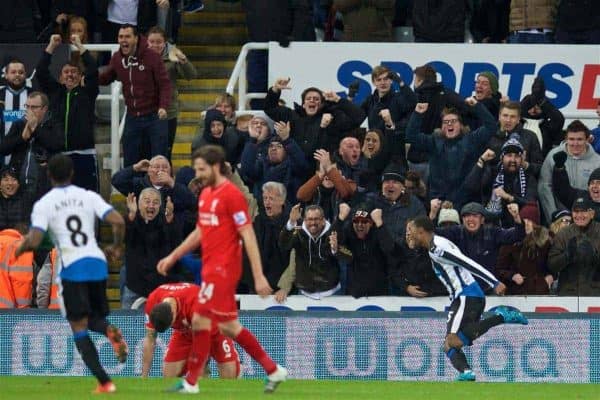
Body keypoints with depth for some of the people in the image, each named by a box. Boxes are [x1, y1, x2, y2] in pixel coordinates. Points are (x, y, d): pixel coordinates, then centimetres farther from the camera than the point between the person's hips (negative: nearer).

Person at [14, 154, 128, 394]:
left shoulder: (43, 204, 0)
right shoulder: (89, 197, 7)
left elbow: (34, 241, -9)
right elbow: (118, 222, -2)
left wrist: (20, 249, 13)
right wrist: (116, 246, 17)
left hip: (72, 267, -3)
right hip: (97, 262, 3)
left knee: (79, 327, 3)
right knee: (95, 318, 21)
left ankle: (104, 381, -10)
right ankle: (110, 331, -18)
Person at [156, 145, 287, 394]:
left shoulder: (231, 195, -13)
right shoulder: (206, 194, 14)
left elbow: (248, 236, -15)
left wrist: (259, 276, -18)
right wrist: (172, 257, 23)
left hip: (223, 268, -9)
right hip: (211, 268, 9)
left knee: (200, 320, -7)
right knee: (229, 326, 11)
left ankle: (191, 382, 1)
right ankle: (273, 371, 18)